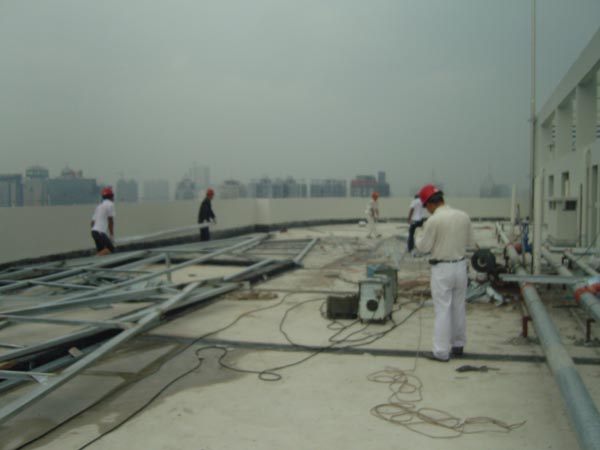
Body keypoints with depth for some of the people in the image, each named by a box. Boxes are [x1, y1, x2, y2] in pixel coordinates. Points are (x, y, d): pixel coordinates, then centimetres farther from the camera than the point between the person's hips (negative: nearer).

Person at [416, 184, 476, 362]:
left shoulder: (433, 220, -16)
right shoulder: (463, 216, 1)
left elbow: (424, 247, -9)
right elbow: (470, 242, 9)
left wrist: (418, 240, 12)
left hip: (442, 269, -6)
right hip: (460, 265, 6)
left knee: (443, 310, 0)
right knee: (458, 308, 16)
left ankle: (441, 352, 6)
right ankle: (458, 345, 28)